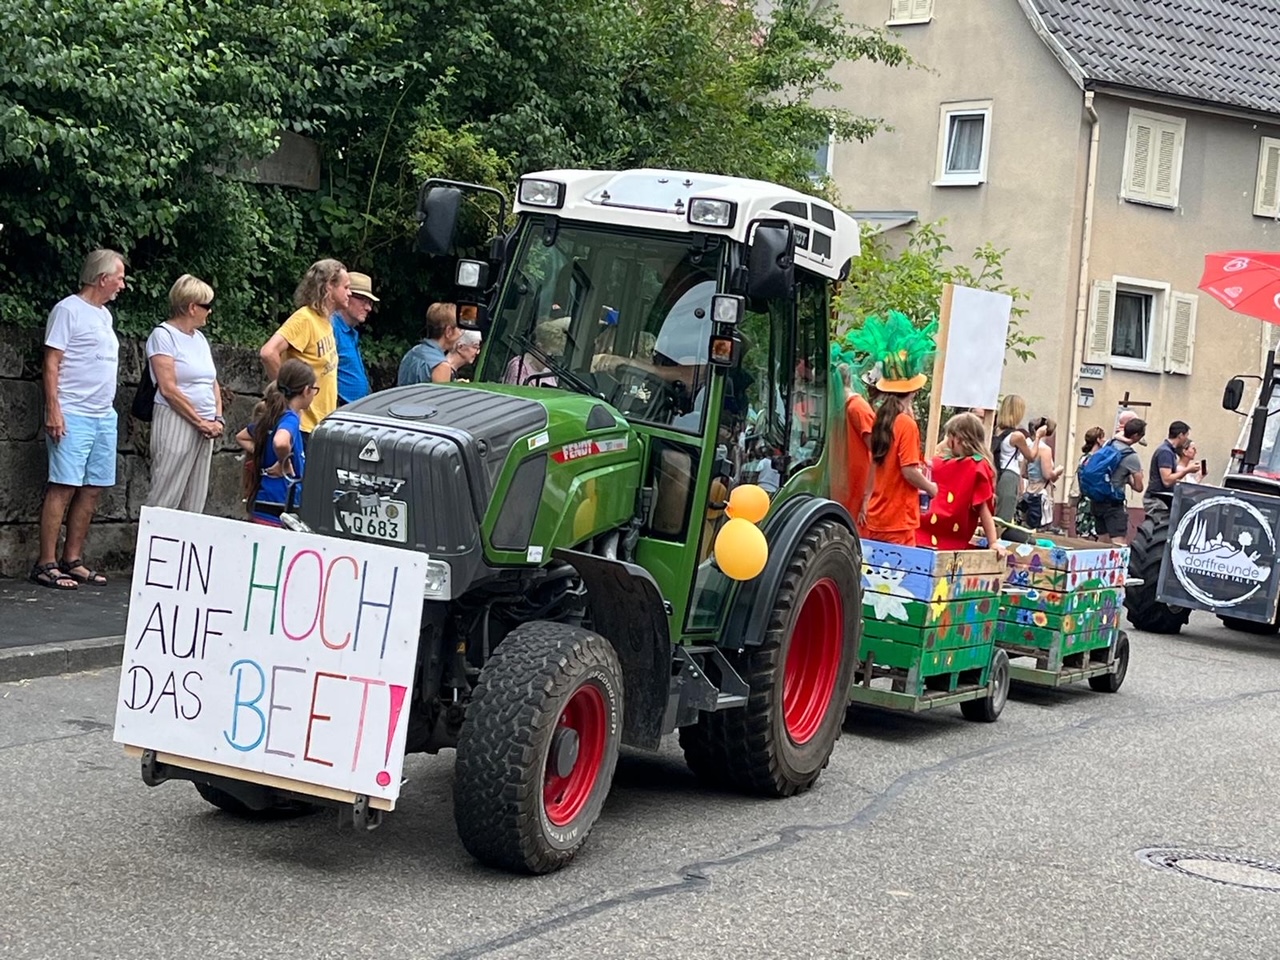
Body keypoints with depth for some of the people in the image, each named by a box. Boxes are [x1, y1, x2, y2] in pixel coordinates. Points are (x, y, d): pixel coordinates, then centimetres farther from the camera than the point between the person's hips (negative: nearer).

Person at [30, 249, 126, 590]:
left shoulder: (104, 314, 18)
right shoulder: (68, 309, -6)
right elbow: (52, 363, -10)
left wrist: (109, 408, 17)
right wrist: (53, 410, -17)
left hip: (104, 417, 8)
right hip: (73, 416, -8)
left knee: (92, 489, 6)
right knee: (64, 487, -10)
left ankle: (73, 561, 12)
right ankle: (46, 565, -8)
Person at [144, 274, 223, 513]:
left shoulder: (200, 338, 17)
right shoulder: (164, 335, -6)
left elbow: (213, 383, 20)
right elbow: (168, 389, -13)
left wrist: (218, 419, 3)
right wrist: (201, 422, -12)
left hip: (205, 429, 8)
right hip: (176, 424, -8)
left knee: (194, 503, 6)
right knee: (165, 500, -9)